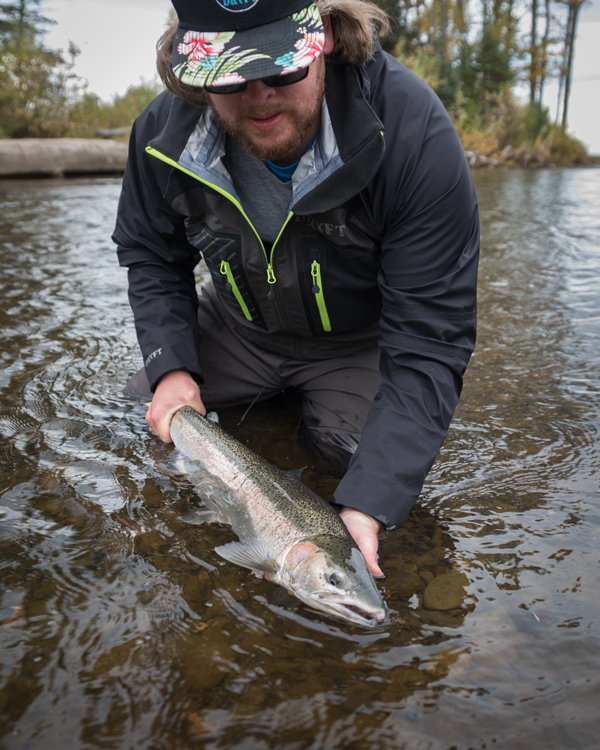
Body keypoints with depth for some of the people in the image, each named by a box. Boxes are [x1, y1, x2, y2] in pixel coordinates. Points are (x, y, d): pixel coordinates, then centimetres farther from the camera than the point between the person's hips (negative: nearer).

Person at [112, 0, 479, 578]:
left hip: (358, 338, -3)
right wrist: (170, 367, -18)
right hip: (239, 326, 4)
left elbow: (430, 342, -33)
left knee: (375, 458, -23)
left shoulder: (416, 136, -34)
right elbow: (149, 254, -1)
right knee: (137, 412, 3)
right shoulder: (162, 132, -20)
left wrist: (368, 503, -42)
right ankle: (283, 397, 25)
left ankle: (317, 405, 13)